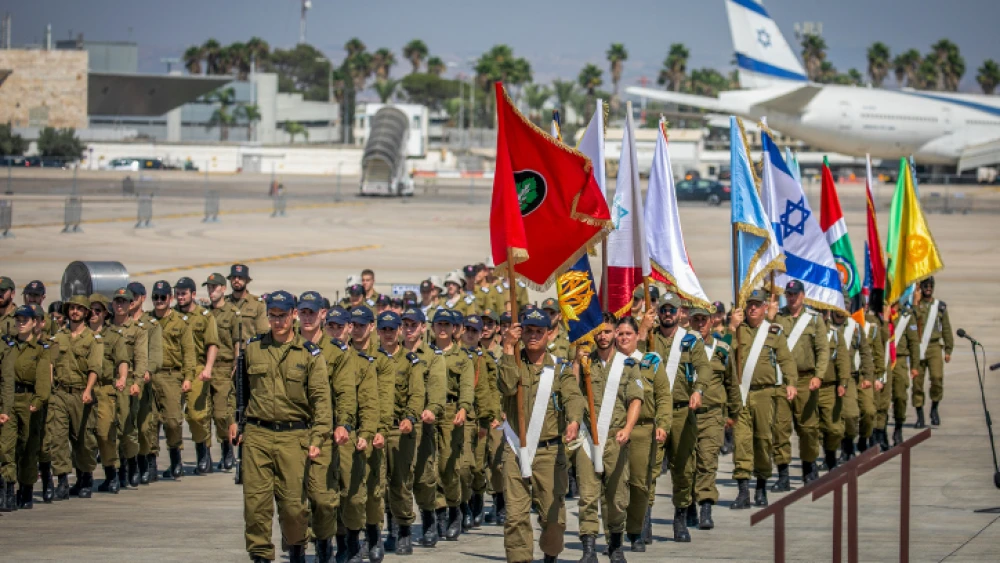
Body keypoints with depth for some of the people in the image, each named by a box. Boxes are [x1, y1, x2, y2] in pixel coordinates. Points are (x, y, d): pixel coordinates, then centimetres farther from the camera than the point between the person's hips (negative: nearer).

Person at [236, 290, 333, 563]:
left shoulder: (309, 353, 3)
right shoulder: (252, 348, 9)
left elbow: (321, 398, 0)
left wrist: (317, 438, -8)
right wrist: (235, 422, 11)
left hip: (293, 436, -2)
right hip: (256, 435, 2)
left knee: (292, 502, -1)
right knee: (256, 499, -3)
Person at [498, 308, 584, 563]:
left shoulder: (560, 369, 7)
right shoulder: (512, 363, 8)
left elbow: (573, 397, -12)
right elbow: (508, 387, -14)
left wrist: (574, 421, -33)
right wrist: (509, 349, -15)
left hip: (550, 451, 0)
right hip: (515, 450, 0)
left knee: (554, 516, 3)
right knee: (516, 515, -9)